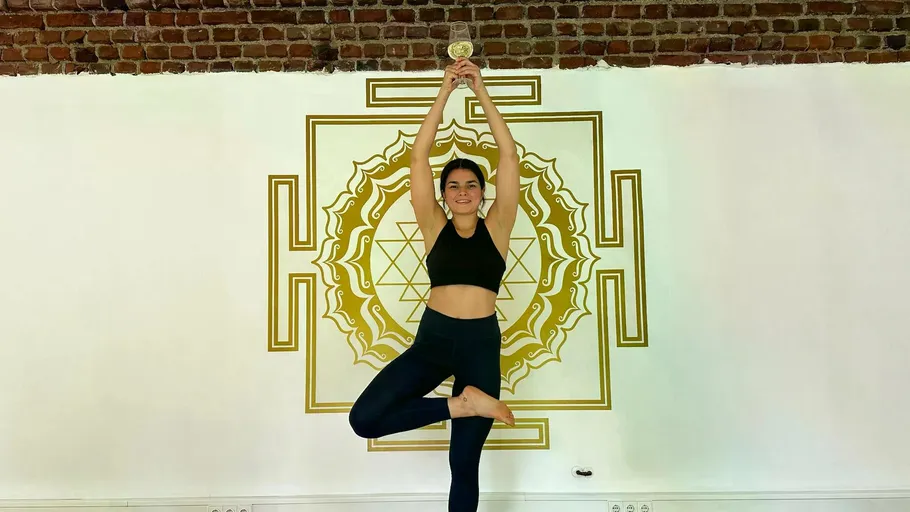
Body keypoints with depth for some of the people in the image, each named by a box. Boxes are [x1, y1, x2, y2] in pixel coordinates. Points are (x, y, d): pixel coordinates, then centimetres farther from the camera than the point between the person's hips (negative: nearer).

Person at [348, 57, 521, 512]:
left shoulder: (496, 227, 4)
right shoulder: (434, 227, 5)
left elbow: (508, 156, -2)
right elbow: (418, 156, -1)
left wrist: (481, 91, -4)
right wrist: (445, 91, -4)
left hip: (481, 342, -1)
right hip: (432, 339, 1)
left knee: (464, 463, 7)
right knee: (365, 418, -17)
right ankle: (462, 404, -4)